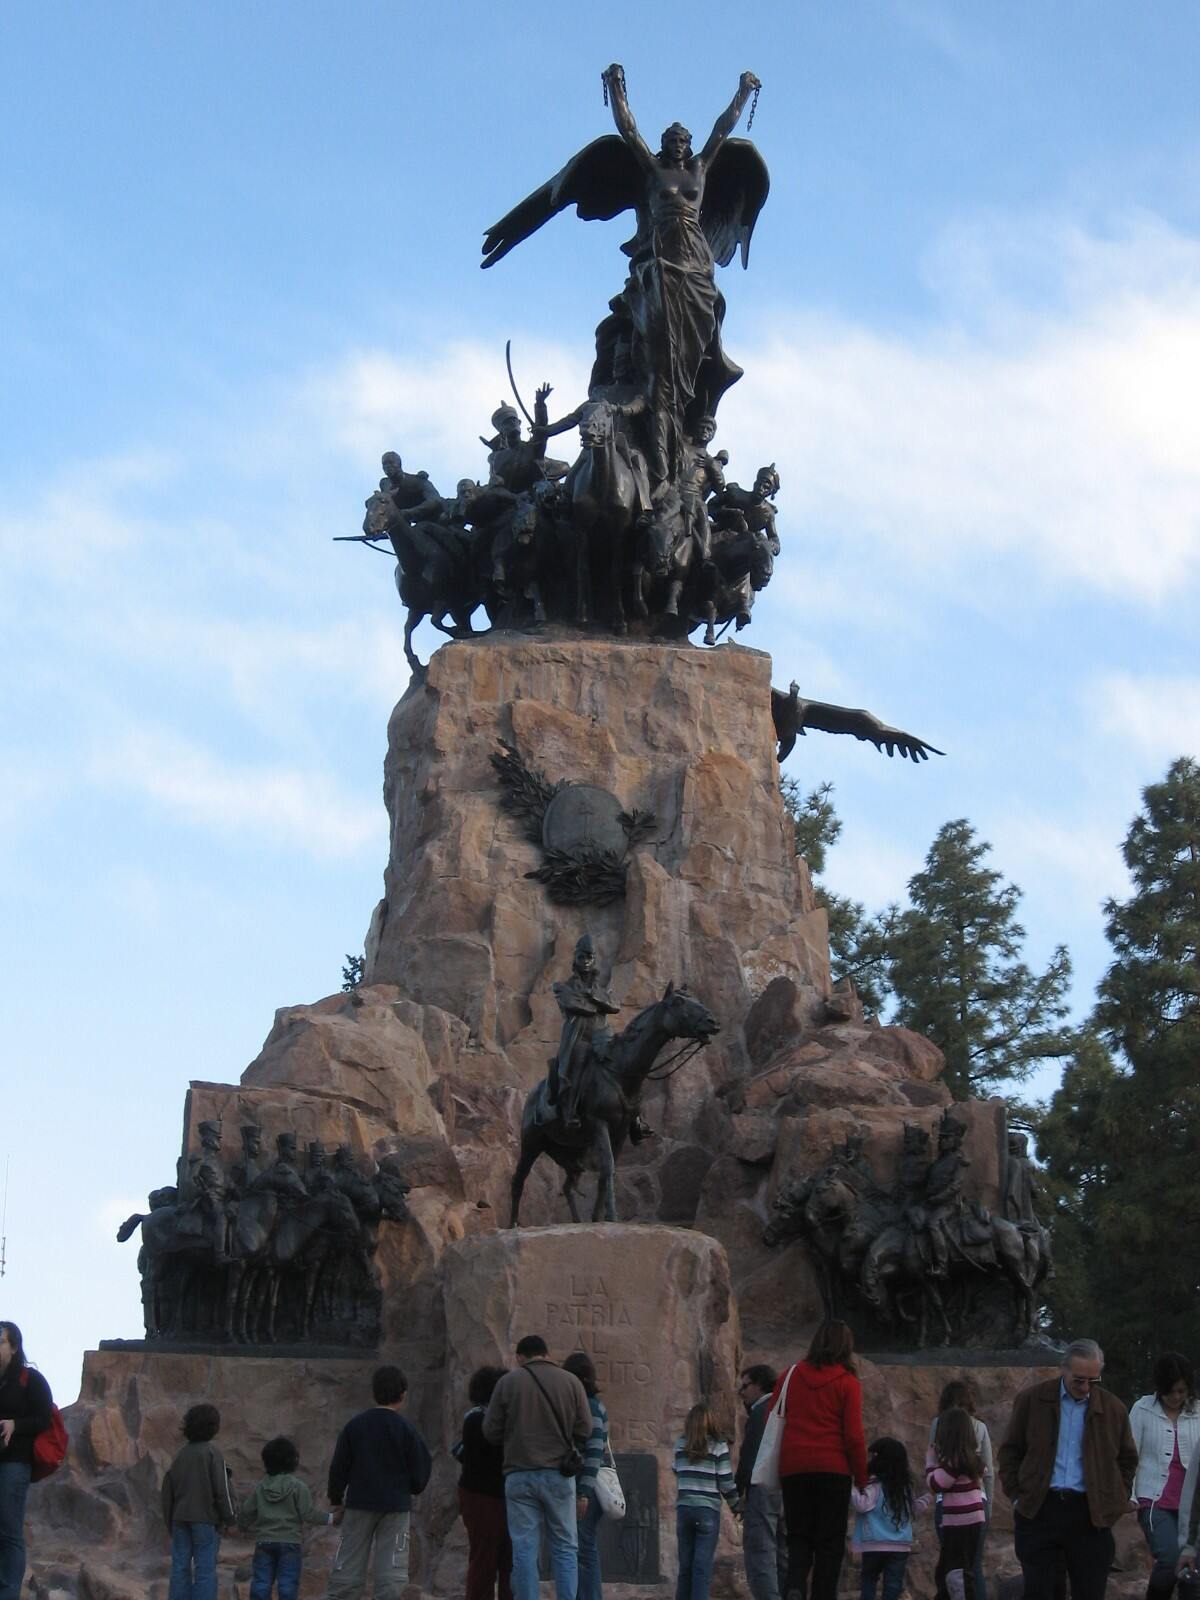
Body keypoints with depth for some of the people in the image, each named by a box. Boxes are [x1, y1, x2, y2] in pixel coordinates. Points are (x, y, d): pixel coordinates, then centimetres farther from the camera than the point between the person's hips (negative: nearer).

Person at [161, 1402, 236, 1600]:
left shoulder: (181, 1455, 11)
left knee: (180, 1567, 6)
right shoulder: (212, 1452, -7)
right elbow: (222, 1488, -11)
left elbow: (167, 1489, 12)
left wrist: (169, 1521, 19)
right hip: (205, 1519, -5)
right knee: (205, 1568, -5)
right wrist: (230, 1517, 0)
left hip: (180, 1519, 5)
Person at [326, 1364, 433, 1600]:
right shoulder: (406, 1429, -4)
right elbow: (419, 1474, 0)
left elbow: (338, 1468, 4)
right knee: (391, 1570, -1)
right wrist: (412, 1488, 22)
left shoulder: (354, 1425, 2)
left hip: (359, 1504, 2)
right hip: (396, 1507, -2)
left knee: (347, 1568, 6)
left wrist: (336, 1501, 15)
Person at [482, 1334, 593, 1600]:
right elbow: (584, 1429, 1)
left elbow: (491, 1431, 1)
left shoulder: (507, 1382, -1)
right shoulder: (571, 1382, 1)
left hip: (519, 1475, -1)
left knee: (524, 1549, 3)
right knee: (565, 1546, 8)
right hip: (559, 1475, 1)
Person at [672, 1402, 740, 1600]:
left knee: (685, 1565, 11)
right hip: (708, 1510, -3)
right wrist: (737, 1507, 7)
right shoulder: (718, 1447, -4)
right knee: (703, 1566, -4)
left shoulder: (680, 1445, 5)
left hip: (683, 1509, 3)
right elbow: (726, 1483, -5)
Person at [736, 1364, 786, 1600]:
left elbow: (750, 1454, -11)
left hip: (763, 1491, -8)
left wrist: (738, 1491, -5)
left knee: (760, 1555, -12)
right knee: (782, 1556, 11)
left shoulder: (761, 1410, -6)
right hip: (787, 1490, 8)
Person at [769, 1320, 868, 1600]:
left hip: (793, 1469, 3)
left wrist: (775, 1471, 20)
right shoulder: (848, 1382, -2)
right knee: (830, 1542, 6)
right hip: (833, 1469, -3)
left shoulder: (792, 1375, 8)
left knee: (799, 1537, 11)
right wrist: (862, 1479, 4)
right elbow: (854, 1435, -5)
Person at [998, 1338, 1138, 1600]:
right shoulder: (1031, 1400, 3)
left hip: (1090, 1516, 1)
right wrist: (1017, 1496, 0)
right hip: (1038, 1510, -1)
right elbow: (1010, 1451, 8)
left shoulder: (1113, 1409, 6)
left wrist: (1114, 1501, 7)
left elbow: (1128, 1459, 17)